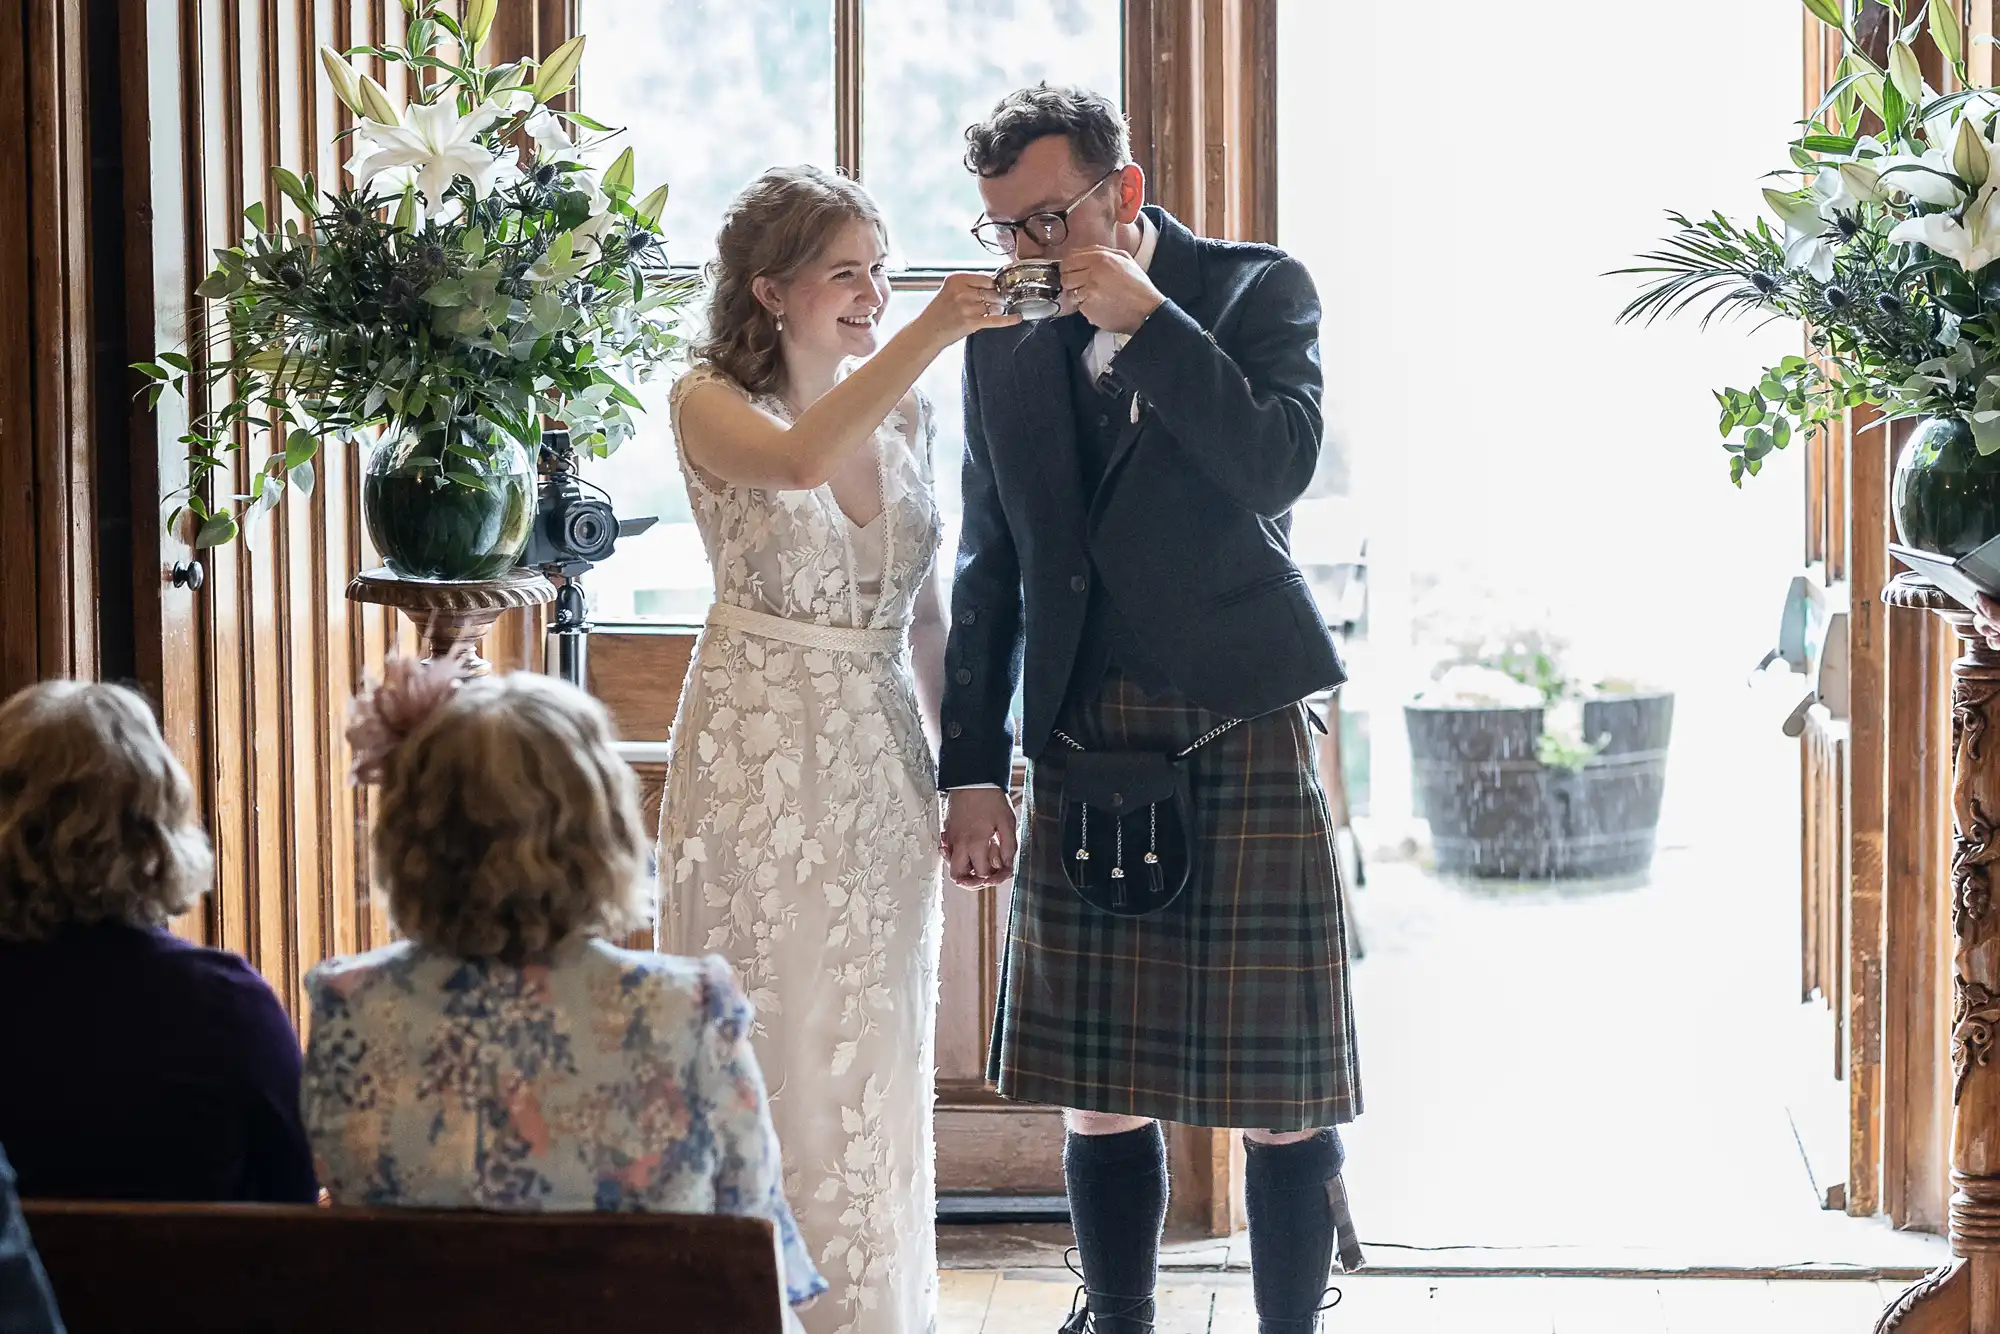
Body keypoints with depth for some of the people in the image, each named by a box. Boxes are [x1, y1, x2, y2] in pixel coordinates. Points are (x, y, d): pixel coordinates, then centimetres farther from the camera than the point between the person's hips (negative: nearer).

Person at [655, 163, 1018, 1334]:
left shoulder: (903, 410, 8)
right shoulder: (711, 404, -7)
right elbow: (799, 460, -31)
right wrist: (930, 335, -36)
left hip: (883, 760, 5)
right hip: (762, 754, -5)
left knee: (879, 1059, 9)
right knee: (771, 1058, 0)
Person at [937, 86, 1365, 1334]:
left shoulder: (1259, 290, 1)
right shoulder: (1006, 341, 12)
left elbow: (1275, 469, -15)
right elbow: (991, 569, 15)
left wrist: (1145, 321, -14)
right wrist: (973, 769, 11)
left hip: (1243, 730, -3)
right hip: (1084, 749, 4)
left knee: (1283, 1093, -2)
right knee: (1104, 1092, 6)